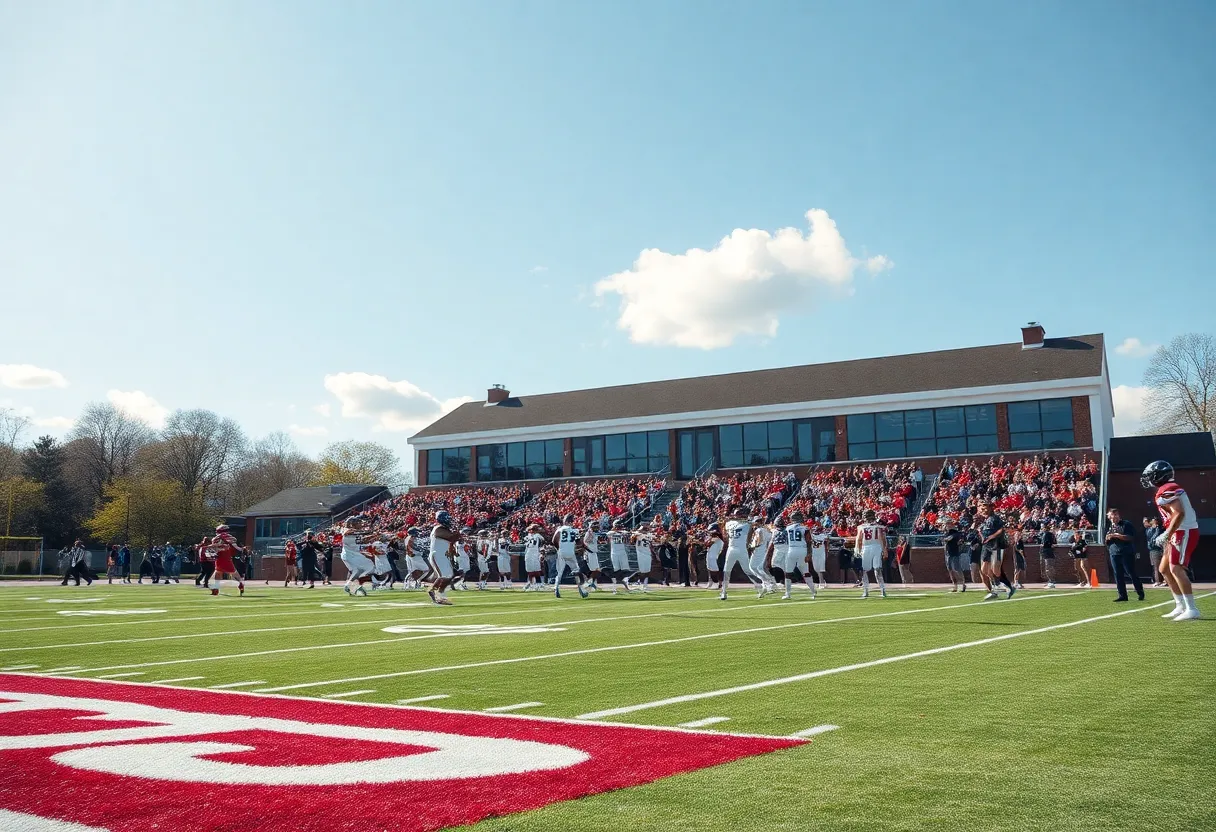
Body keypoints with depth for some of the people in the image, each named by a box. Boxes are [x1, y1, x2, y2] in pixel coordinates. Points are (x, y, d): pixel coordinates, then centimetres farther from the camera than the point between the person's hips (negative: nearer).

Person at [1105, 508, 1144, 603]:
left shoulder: (1126, 524, -1)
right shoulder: (1109, 527, 18)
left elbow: (1130, 537, -11)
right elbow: (1107, 541, 22)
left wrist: (1117, 535, -17)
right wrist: (1108, 538, 0)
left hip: (1127, 553, -6)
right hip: (1114, 553, 6)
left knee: (1132, 573, -5)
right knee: (1118, 575, 2)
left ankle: (1140, 593, 6)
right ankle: (1122, 595, 6)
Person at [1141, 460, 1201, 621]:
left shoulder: (1167, 490, -14)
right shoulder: (1170, 489, 17)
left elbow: (1179, 513, -24)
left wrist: (1167, 534, -22)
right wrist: (1168, 534, 16)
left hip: (1184, 532, -11)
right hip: (1180, 533, 11)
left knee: (1176, 569, -15)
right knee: (1164, 569, 13)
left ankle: (1192, 610, -14)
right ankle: (1181, 606, 15)